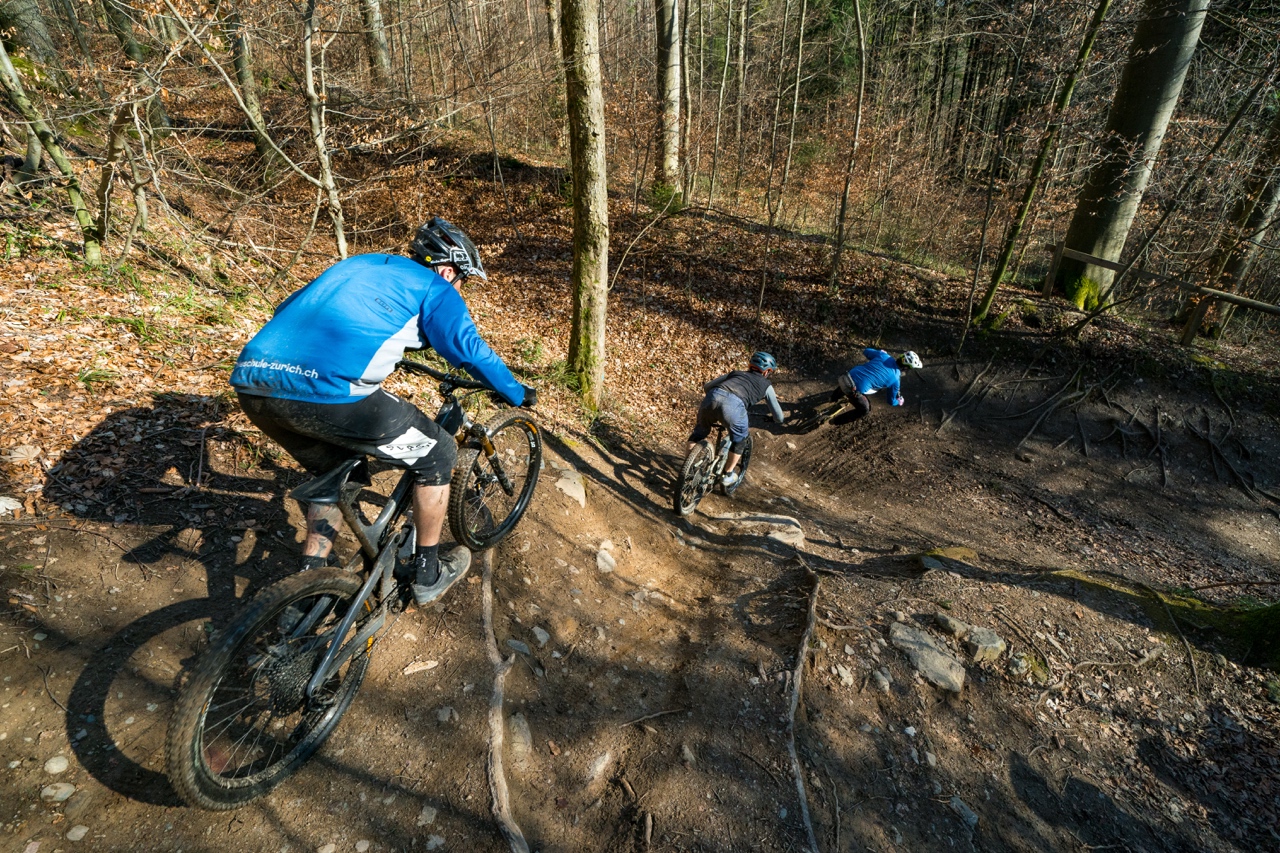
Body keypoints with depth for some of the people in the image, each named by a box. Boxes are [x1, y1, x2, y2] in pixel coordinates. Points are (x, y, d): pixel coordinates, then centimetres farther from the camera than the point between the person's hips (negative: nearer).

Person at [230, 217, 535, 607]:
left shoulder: (359, 264, 30)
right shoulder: (434, 288, 11)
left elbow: (289, 310, 39)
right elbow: (471, 352, 6)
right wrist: (518, 394, 21)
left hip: (251, 383, 8)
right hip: (327, 390, -8)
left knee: (335, 470, 31)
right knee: (437, 454, 12)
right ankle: (428, 573, 25)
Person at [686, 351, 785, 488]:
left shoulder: (736, 373, 36)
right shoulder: (766, 385, 28)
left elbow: (706, 386, 34)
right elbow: (779, 418, 31)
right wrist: (774, 419, 54)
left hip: (713, 397, 3)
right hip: (733, 405, -3)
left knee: (700, 430, 30)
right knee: (739, 440, 25)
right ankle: (728, 475, 32)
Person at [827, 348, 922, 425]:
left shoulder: (883, 355, 6)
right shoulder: (896, 379, 2)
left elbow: (866, 351, 23)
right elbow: (891, 401, 16)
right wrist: (899, 402, 38)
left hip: (845, 376, 5)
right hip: (854, 389, -5)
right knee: (863, 410, 23)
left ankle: (835, 396, 57)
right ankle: (836, 420, 24)